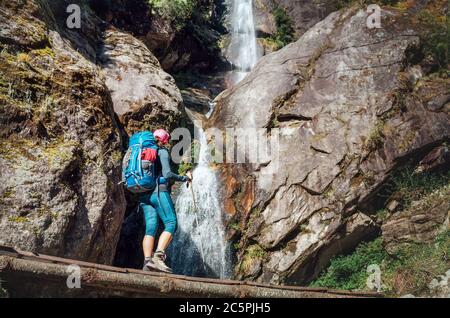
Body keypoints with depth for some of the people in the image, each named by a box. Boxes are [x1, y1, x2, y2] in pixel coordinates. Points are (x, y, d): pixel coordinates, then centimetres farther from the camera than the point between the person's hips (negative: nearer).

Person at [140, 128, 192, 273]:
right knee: (171, 224, -8)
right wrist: (185, 178, 0)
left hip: (144, 194, 7)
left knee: (150, 228, 0)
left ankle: (147, 261, -12)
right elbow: (167, 174, -11)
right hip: (159, 192, -7)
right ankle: (158, 256, -24)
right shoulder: (162, 152, 1)